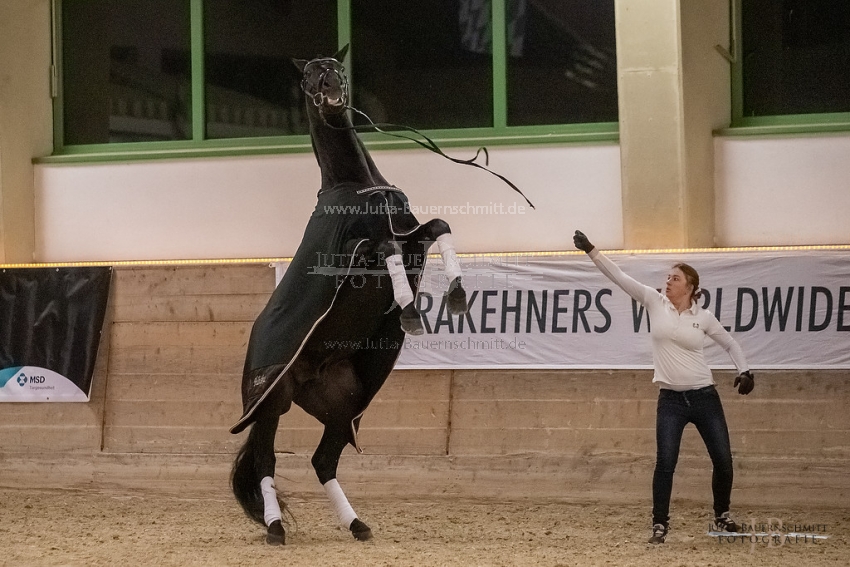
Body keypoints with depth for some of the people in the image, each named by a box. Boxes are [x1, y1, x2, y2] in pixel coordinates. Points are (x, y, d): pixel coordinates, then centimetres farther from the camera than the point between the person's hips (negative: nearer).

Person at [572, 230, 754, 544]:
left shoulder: (703, 317, 1)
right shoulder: (655, 302, 0)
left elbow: (730, 344, 15)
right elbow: (619, 277, -6)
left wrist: (744, 371, -1)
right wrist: (591, 250, -14)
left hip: (704, 397, 1)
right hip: (671, 399, -1)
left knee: (723, 461, 4)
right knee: (665, 463, -10)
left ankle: (722, 517, 26)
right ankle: (660, 526, 0)